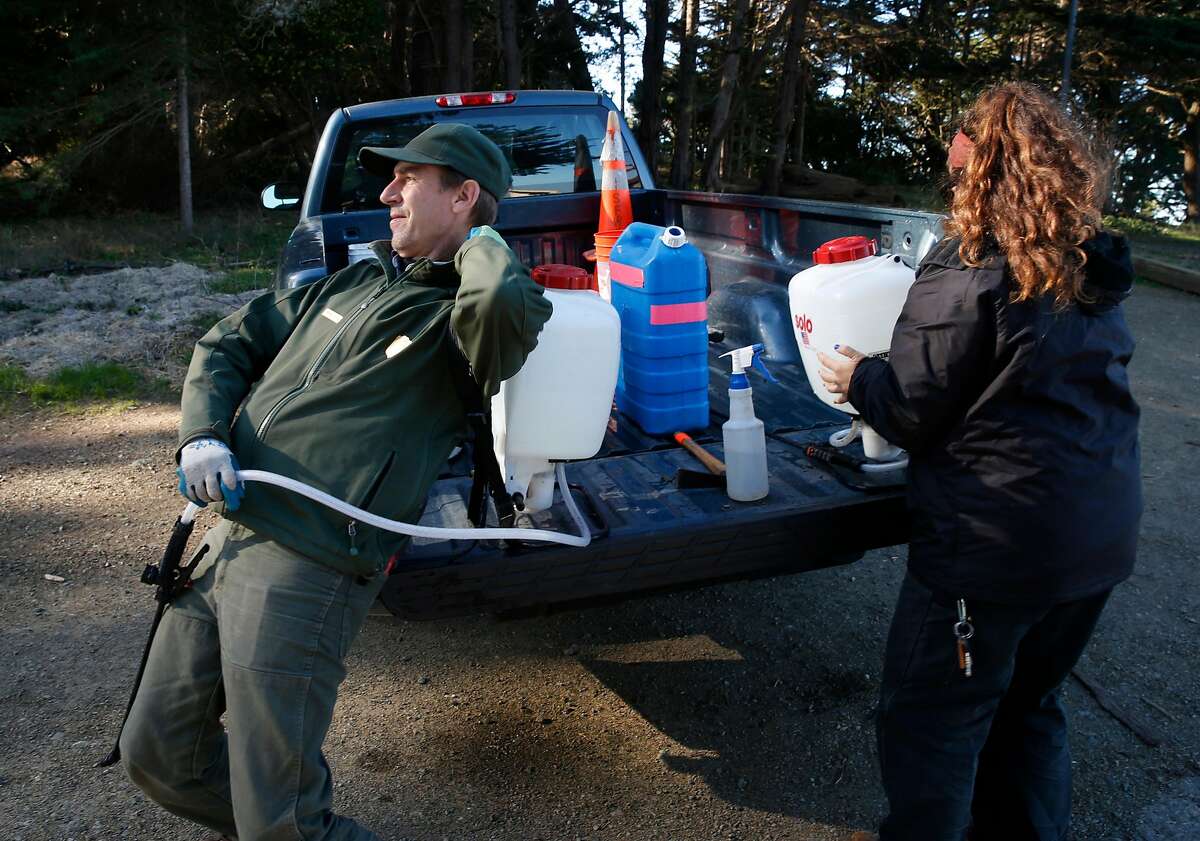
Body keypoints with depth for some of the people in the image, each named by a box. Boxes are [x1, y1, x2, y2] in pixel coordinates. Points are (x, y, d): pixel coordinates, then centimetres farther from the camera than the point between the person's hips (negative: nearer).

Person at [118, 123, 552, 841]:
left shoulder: (458, 318, -6)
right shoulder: (353, 282, 17)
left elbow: (509, 301, -33)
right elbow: (229, 345, 22)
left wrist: (477, 241, -8)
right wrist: (203, 433, 2)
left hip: (308, 573, -8)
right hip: (227, 537, 8)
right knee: (155, 755, 19)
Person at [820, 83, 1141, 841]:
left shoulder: (969, 268, -16)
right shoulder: (1094, 270, 7)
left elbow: (910, 409, -14)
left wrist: (857, 377, 7)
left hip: (997, 543, -8)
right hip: (1103, 534, 8)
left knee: (931, 723, 8)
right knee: (1028, 706, 25)